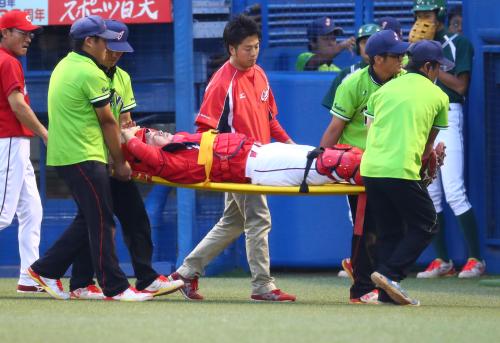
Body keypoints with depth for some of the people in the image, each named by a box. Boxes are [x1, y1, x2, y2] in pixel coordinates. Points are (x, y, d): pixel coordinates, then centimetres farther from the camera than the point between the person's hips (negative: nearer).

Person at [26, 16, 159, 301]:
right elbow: (107, 121, -9)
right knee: (102, 222, -7)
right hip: (84, 158, -10)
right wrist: (120, 162, 0)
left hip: (62, 156, 10)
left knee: (89, 219, 15)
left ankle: (47, 270, 17)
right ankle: (115, 287, -7)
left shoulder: (64, 66, 15)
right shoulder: (91, 74, -14)